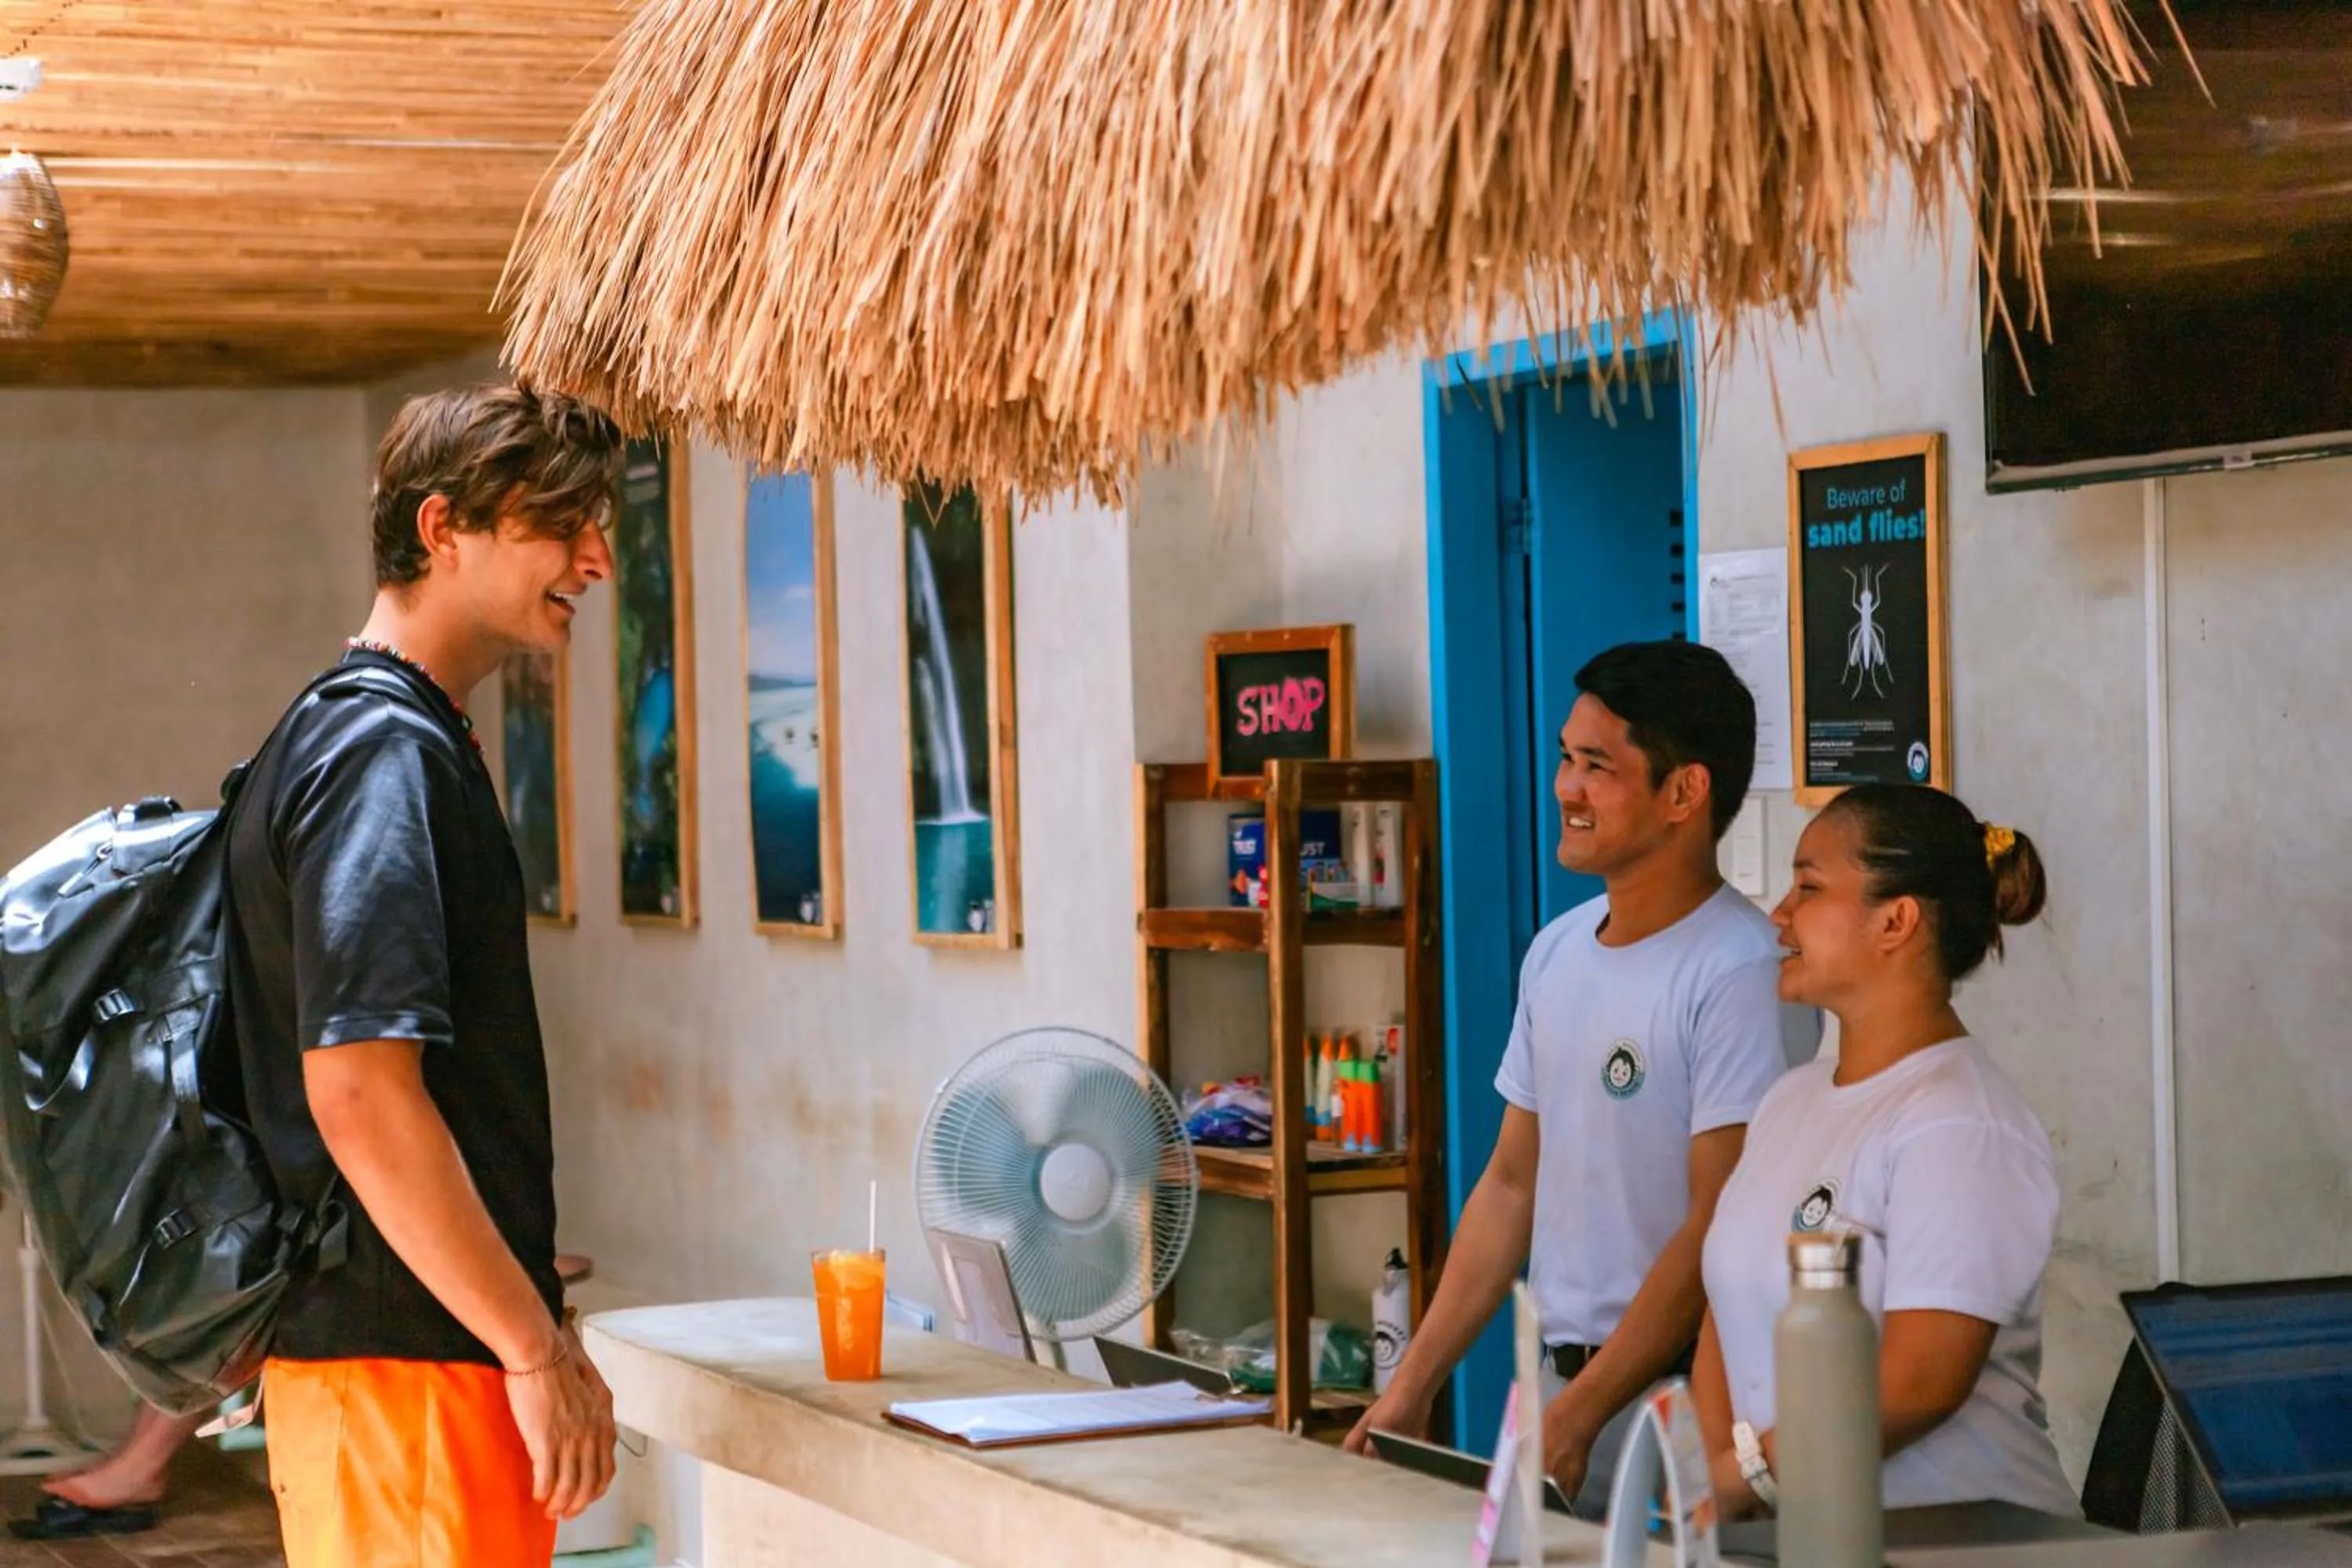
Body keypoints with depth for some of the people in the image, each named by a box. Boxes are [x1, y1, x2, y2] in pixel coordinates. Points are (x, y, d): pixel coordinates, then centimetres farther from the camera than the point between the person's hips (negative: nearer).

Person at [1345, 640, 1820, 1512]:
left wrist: (1578, 1417, -18)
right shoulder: (1556, 952, 12)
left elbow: (1718, 1229, -17)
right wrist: (1412, 1384, 12)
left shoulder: (1742, 973, -13)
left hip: (1681, 1403, -7)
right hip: (1562, 1385, 7)